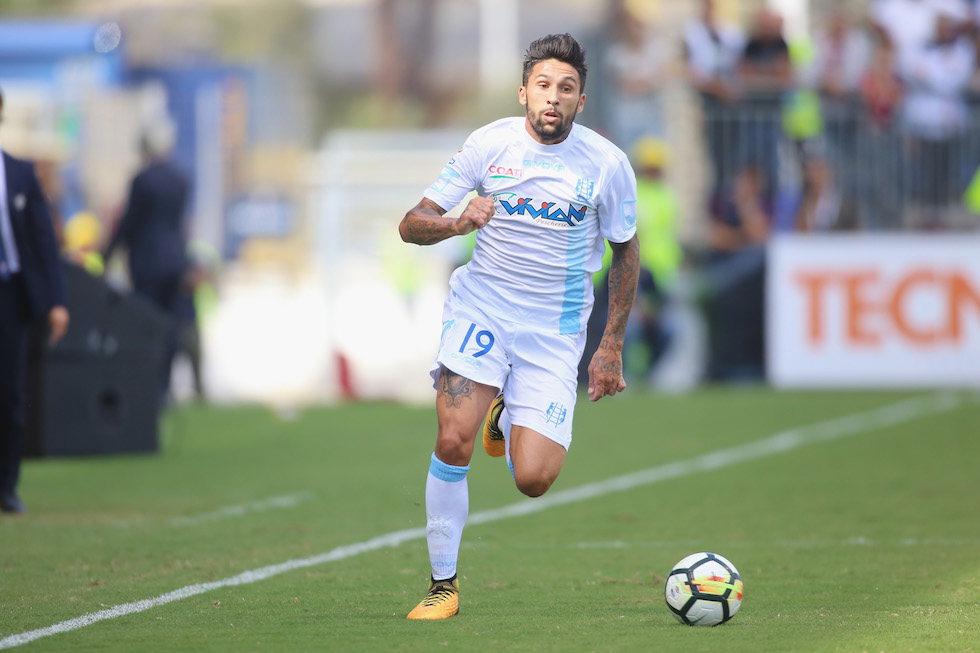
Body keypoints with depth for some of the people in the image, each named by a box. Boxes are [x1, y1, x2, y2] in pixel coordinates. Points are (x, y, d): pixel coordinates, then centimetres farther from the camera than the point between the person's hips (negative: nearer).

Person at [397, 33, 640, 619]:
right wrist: (459, 224, -25)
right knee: (454, 441, -21)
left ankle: (507, 417, 25)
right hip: (481, 308, 0)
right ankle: (443, 585, -5)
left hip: (555, 332, 0)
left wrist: (612, 346, 9)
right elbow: (411, 224, -2)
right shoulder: (489, 144, -5)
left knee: (534, 479, -11)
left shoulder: (607, 164, -6)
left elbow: (625, 250, 9)